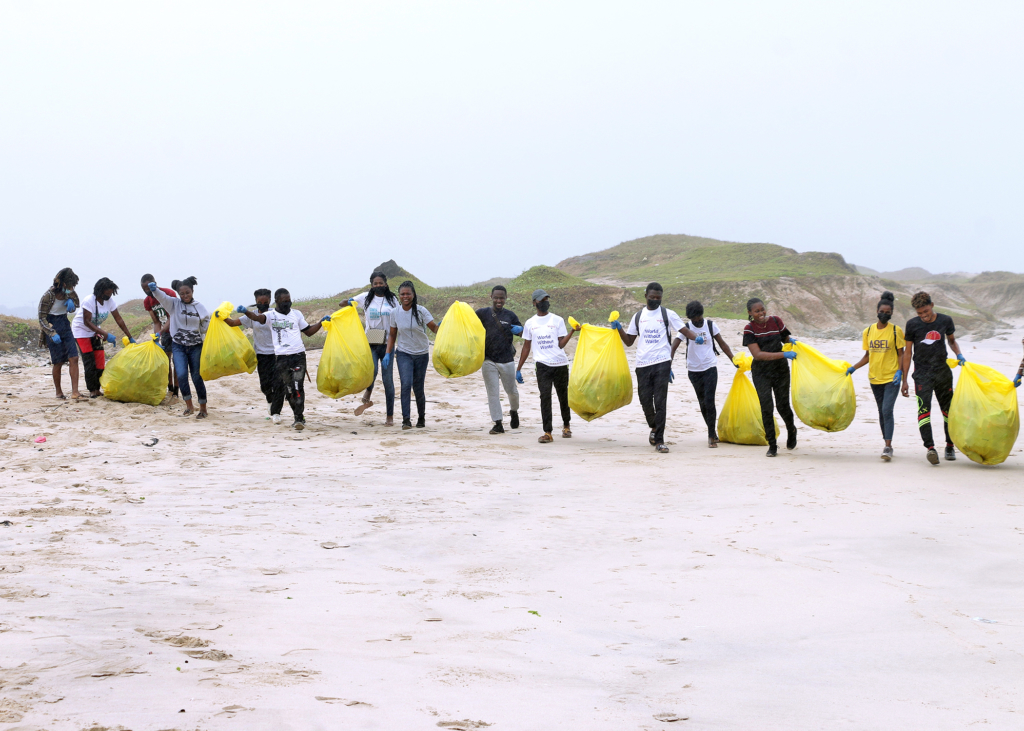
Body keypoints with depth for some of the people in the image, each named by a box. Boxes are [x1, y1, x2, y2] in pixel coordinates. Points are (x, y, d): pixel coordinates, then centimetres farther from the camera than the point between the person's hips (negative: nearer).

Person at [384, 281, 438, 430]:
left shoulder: (420, 311, -10)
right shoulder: (395, 312, -2)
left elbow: (434, 328, -13)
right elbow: (392, 335, 8)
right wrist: (387, 353, 0)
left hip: (421, 353, -1)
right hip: (403, 353, 1)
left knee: (418, 388, 4)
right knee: (406, 384, -19)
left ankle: (421, 417, 26)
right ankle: (406, 419, -21)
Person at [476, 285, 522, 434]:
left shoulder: (510, 315, 6)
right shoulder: (482, 313, 2)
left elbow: (523, 333, 10)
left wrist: (519, 330, -14)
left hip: (507, 360, 1)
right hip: (488, 360, -1)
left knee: (512, 391, 12)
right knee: (493, 393, 0)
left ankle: (514, 411, 41)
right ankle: (498, 423, 6)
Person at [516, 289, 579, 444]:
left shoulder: (557, 320, 5)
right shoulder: (530, 323, 9)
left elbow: (561, 344, -4)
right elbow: (526, 347, 14)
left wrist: (572, 331, -17)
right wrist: (518, 369, 11)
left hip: (560, 364, 0)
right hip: (542, 365, 0)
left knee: (563, 396, 9)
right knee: (545, 397, -11)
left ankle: (566, 426, 30)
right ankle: (547, 432, -13)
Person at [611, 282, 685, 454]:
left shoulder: (668, 314, 6)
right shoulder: (638, 316, 16)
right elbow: (629, 341, 19)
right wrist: (619, 329, 4)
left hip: (662, 363, -3)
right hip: (642, 364, 3)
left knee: (660, 402, -9)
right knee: (645, 400, 3)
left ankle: (659, 440, -7)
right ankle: (654, 428, 32)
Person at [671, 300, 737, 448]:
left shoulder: (710, 325, 0)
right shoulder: (686, 327, -4)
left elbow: (723, 344, 8)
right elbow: (674, 346, -12)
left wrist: (734, 360, 5)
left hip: (710, 368, -1)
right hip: (694, 370, 1)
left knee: (709, 401, -12)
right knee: (703, 403, 10)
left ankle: (711, 436, -7)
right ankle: (712, 431, 26)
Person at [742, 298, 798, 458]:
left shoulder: (776, 321, -2)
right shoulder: (749, 329, -9)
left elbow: (785, 338, 14)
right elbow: (758, 354, -18)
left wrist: (791, 340, -12)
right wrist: (784, 355, -26)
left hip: (780, 369, 2)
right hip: (761, 372, -1)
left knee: (783, 405, 4)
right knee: (766, 406, -9)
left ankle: (791, 431, 36)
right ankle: (772, 445, 2)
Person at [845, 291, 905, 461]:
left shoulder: (895, 330, -3)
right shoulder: (868, 331, 7)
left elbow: (901, 354, -1)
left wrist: (899, 371, -16)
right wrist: (853, 368, 7)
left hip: (891, 378, -4)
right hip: (875, 377, 4)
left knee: (887, 410, -16)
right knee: (882, 412, 11)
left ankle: (888, 446, -15)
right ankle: (887, 445, 19)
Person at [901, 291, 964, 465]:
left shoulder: (945, 320, 1)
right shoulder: (912, 324, -2)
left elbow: (952, 341, 20)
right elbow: (907, 352, 3)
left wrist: (959, 355, -1)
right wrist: (904, 379, 1)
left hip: (943, 372, 2)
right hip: (922, 373, -2)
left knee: (948, 409, 9)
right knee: (924, 408, -18)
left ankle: (950, 446, 23)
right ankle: (930, 447, -26)